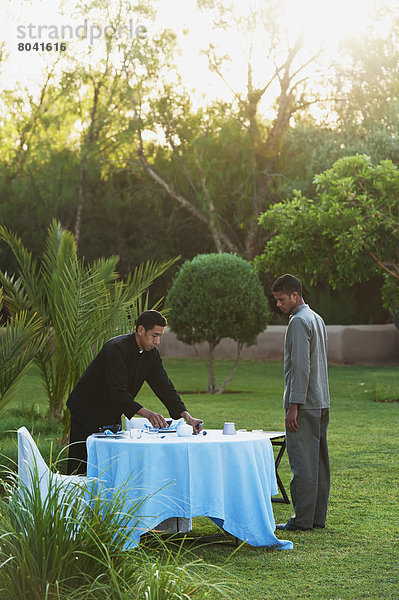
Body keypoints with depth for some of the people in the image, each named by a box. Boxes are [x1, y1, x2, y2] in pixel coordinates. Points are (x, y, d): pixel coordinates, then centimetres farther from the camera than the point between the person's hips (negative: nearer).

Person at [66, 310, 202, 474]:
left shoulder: (152, 354, -2)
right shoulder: (116, 348, -26)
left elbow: (165, 388, -3)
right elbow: (118, 392, -33)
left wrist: (187, 417, -16)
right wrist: (148, 414, -42)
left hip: (112, 415, 7)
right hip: (87, 411, -7)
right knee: (79, 468, -6)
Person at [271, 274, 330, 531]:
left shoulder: (299, 321, -13)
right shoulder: (317, 319, 17)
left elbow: (301, 367, -19)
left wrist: (294, 405, -19)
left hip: (304, 404, -10)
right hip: (321, 403, 10)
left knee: (303, 463, -7)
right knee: (319, 461, 10)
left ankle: (303, 519, -6)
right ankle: (318, 516, 14)